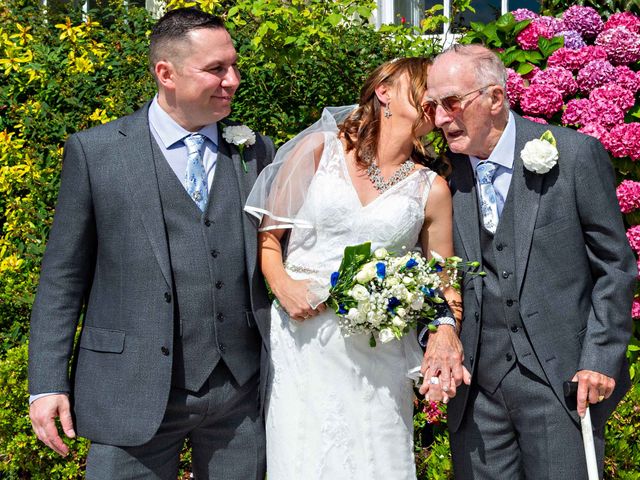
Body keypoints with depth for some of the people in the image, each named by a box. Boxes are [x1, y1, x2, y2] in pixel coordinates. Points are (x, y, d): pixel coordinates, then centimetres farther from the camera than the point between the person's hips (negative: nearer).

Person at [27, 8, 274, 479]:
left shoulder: (256, 151, 7)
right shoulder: (94, 152, -2)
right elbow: (64, 276, 0)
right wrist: (48, 384, -4)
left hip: (243, 389, 3)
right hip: (135, 394, -3)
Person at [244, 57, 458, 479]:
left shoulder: (431, 190, 7)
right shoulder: (319, 148, 3)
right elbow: (267, 233, 5)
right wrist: (281, 284, -12)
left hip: (379, 353, 2)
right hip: (303, 341, -1)